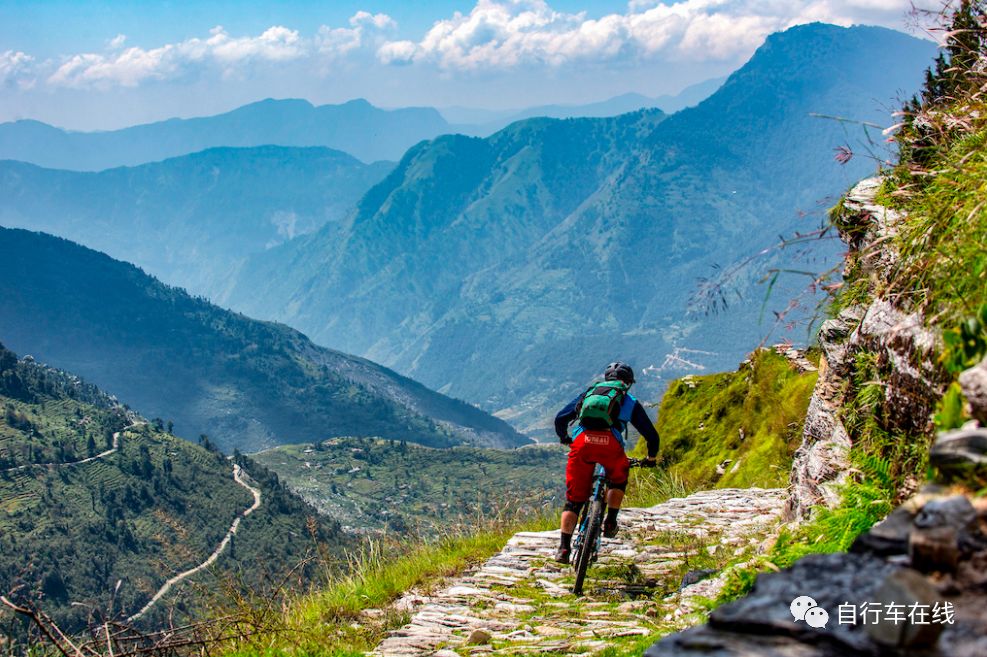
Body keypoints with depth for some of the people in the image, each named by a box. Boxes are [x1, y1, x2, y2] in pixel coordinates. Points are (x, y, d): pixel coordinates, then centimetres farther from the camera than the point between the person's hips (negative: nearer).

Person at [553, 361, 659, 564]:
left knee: (574, 499, 10)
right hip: (610, 444, -1)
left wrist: (564, 438, 48)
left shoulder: (588, 393, 32)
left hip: (581, 442, 1)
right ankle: (610, 522, 20)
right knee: (618, 480, 32)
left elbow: (560, 419, 29)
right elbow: (651, 435, 26)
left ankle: (564, 548, 1)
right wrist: (651, 458, 44)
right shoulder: (629, 402, 26)